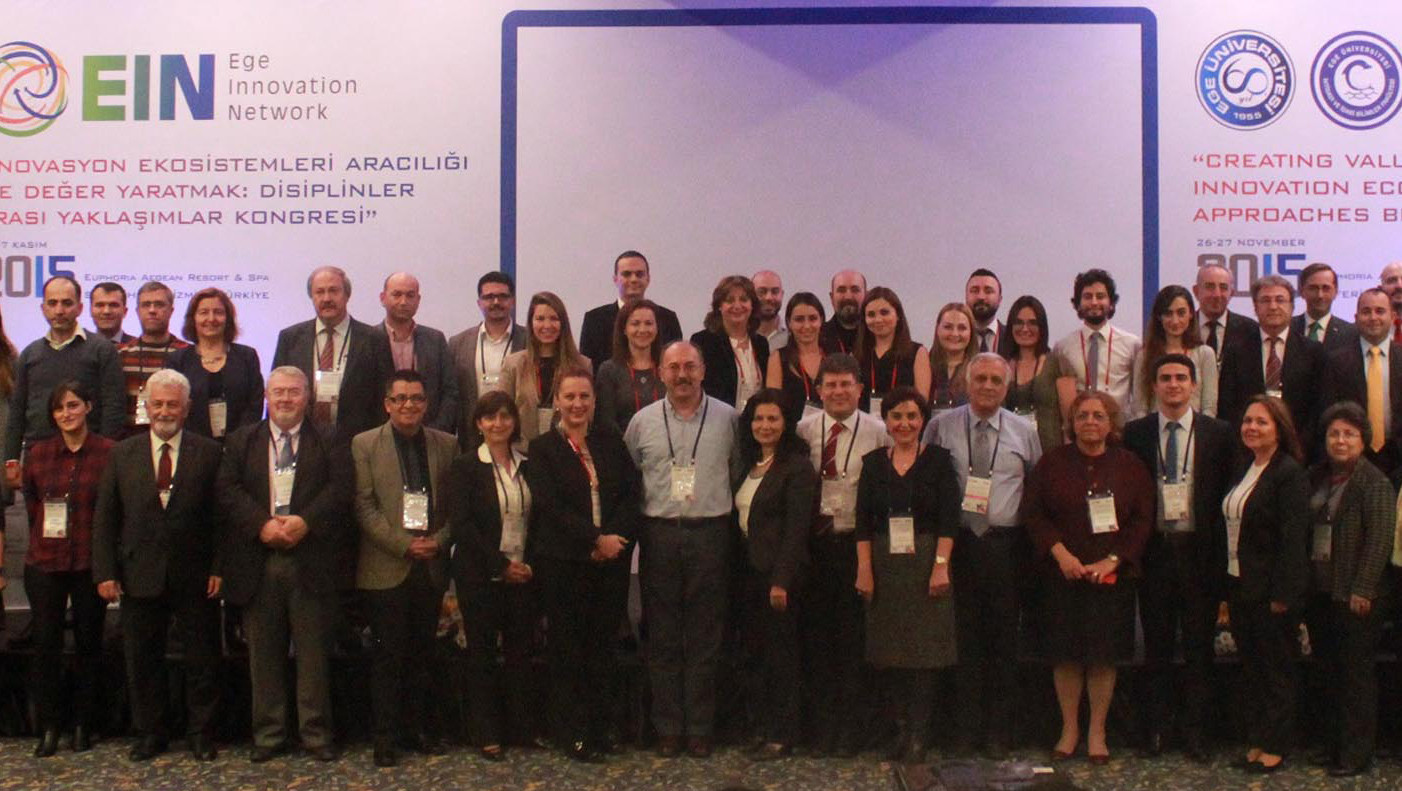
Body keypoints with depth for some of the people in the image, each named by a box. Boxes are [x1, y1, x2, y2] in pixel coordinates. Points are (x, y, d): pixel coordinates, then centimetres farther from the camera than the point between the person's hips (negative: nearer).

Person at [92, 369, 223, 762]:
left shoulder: (210, 453, 0)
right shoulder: (122, 454, 6)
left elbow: (222, 516, -1)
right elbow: (104, 519, 5)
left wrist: (219, 568, -8)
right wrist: (105, 572, -2)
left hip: (195, 579, -2)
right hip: (139, 577, 2)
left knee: (202, 661, 6)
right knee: (141, 661, 11)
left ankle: (201, 735, 19)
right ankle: (148, 734, 25)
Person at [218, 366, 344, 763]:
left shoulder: (327, 443, 7)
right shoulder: (241, 442, 12)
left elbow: (338, 489, -4)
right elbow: (228, 491, 0)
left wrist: (305, 521, -19)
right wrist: (262, 524, -14)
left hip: (310, 562, -2)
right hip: (258, 563, 2)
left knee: (313, 651, 2)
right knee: (264, 653, 8)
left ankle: (316, 732, 11)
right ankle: (268, 733, 17)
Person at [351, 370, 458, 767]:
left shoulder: (447, 444, 8)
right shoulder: (364, 444, 1)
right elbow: (364, 506, -5)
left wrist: (438, 541, -8)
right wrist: (403, 545, -13)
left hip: (431, 567, 3)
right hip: (386, 567, -2)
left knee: (423, 654, 10)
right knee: (387, 656, 2)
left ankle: (422, 730, 20)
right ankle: (386, 735, 10)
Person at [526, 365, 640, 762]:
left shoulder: (611, 439, 10)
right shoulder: (542, 449, -1)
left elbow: (632, 491, 4)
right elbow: (552, 507, -10)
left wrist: (615, 538, -10)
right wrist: (596, 539, -15)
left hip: (611, 558, 3)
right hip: (563, 561, -3)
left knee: (604, 643, 9)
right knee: (568, 647, 4)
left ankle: (604, 726, 20)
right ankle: (573, 733, 13)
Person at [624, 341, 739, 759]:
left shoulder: (727, 417, 2)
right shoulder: (642, 421, 5)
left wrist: (728, 513, 3)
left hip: (711, 533, -1)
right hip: (659, 534, 1)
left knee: (705, 637, 5)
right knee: (663, 636, 7)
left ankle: (700, 728, 14)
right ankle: (667, 728, 16)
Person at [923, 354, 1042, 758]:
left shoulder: (1025, 432, 8)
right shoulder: (940, 427, 4)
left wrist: (1035, 542, 2)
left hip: (1006, 545, 1)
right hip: (957, 542, -1)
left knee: (1004, 637, 5)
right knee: (964, 635, 3)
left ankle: (999, 730, 17)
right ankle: (966, 725, 16)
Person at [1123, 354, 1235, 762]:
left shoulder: (1219, 433, 2)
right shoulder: (1134, 433, 3)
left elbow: (1228, 493, 3)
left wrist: (1221, 552, -4)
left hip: (1199, 549, 0)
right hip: (1154, 548, 1)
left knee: (1199, 644, 6)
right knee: (1157, 643, 9)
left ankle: (1195, 728, 17)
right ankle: (1158, 724, 20)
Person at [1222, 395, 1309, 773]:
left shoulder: (1290, 473, -14)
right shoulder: (1243, 472, 12)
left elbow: (1292, 538, -18)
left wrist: (1282, 595, -20)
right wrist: (1226, 591, 12)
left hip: (1271, 590, -8)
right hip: (1239, 585, 8)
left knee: (1276, 669, 5)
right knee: (1250, 667, 14)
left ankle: (1275, 747, 15)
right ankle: (1255, 740, 23)